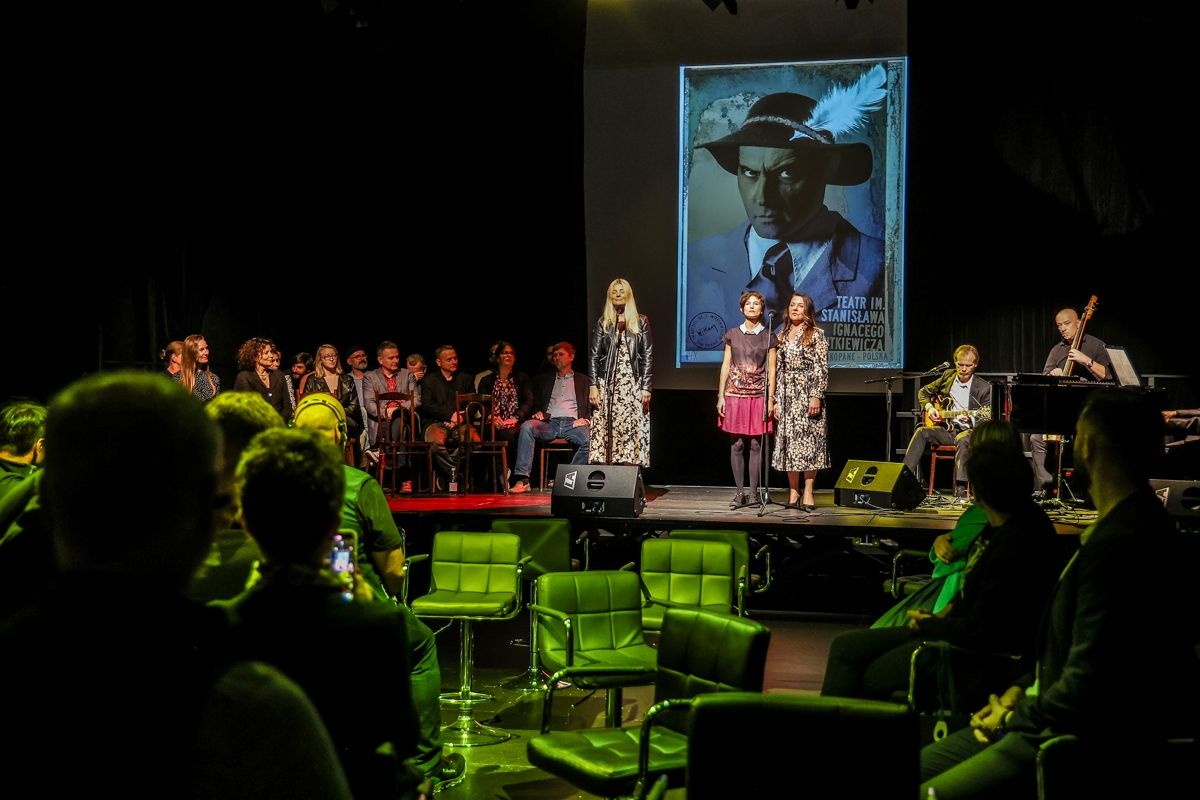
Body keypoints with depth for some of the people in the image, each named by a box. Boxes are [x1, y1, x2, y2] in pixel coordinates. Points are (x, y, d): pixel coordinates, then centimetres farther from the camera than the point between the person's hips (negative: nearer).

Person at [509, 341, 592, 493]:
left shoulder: (583, 380, 22)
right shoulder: (544, 379, 27)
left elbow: (591, 405, 14)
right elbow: (535, 404, 24)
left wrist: (585, 419, -6)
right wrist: (537, 413, 1)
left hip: (572, 424, -1)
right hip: (549, 423, 1)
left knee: (590, 439, -34)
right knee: (527, 426, -31)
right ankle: (522, 480, -37)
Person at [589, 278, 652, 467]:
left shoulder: (641, 322, 8)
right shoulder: (603, 323, 11)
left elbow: (648, 357, 4)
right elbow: (594, 356, 7)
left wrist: (646, 387, -4)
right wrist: (593, 386, -4)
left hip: (633, 385, -1)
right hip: (607, 385, 1)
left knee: (631, 428, -7)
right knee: (604, 428, -6)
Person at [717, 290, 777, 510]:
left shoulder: (768, 336, 5)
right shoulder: (732, 334, 9)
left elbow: (771, 369, 4)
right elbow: (725, 365, 9)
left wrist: (771, 398, -3)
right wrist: (721, 396, 3)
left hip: (758, 395, -1)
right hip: (735, 393, 1)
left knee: (755, 444, -1)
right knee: (737, 444, 0)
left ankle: (753, 493, 5)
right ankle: (739, 493, 6)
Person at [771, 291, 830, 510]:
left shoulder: (816, 334, -1)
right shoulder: (782, 335, 14)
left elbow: (822, 369, -7)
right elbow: (779, 369, 15)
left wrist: (816, 396, -15)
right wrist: (776, 399, 10)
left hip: (808, 393, -5)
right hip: (787, 396, 5)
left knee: (808, 441, -5)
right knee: (788, 442, 3)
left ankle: (808, 493, -2)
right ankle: (793, 492, 9)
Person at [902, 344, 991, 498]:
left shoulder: (983, 388, -3)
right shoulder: (948, 376, 8)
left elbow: (986, 420, -4)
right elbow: (923, 392, 21)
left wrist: (970, 419, -24)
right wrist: (929, 408, 2)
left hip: (968, 430, -4)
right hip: (946, 428, 4)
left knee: (963, 439, -39)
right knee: (921, 432, -26)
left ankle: (960, 489, -42)